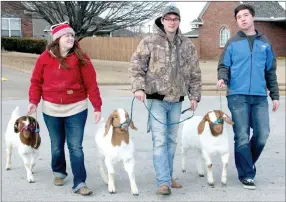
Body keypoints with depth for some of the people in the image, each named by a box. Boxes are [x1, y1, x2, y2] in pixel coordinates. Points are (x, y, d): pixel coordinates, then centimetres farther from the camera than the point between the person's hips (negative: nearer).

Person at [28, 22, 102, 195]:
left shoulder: (80, 58, -7)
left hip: (76, 109, -2)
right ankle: (59, 172, 39)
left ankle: (80, 183, 1)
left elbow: (91, 83, -7)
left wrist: (97, 107, -9)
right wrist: (34, 101, -10)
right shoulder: (45, 58, -3)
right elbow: (37, 82, 4)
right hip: (51, 110, 2)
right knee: (57, 145, 16)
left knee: (75, 147, -3)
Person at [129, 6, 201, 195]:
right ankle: (164, 181, -6)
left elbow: (195, 73, 12)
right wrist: (139, 87, -18)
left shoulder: (188, 45, 7)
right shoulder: (150, 41, -5)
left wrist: (194, 95, 9)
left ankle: (168, 177, 25)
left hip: (177, 100, 4)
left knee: (172, 140, 13)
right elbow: (136, 66, -6)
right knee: (160, 141, -8)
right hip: (157, 99, -4)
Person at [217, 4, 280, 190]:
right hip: (238, 96, -2)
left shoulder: (265, 42, 12)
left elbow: (270, 71, 14)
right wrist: (222, 78, -17)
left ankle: (247, 164, 25)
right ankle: (246, 174, 8)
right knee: (242, 137, -2)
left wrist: (275, 95, 11)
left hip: (260, 96, 3)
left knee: (263, 134, 1)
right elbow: (223, 66, 6)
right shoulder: (232, 43, 6)